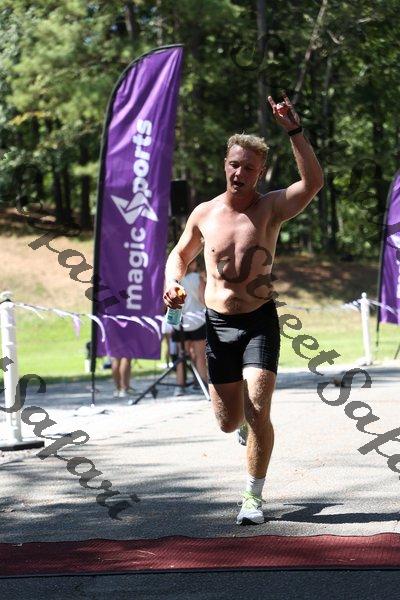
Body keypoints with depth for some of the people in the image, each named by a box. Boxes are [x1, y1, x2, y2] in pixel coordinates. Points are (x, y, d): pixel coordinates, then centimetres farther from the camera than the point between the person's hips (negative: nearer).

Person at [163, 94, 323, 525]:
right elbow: (181, 253, 20)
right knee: (229, 422, 7)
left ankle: (254, 497, 2)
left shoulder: (271, 208, -5)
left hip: (260, 320, -3)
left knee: (257, 412, -15)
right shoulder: (204, 214, 3)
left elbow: (313, 182, -22)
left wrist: (294, 131, -30)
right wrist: (172, 283, -1)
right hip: (218, 323, 3)